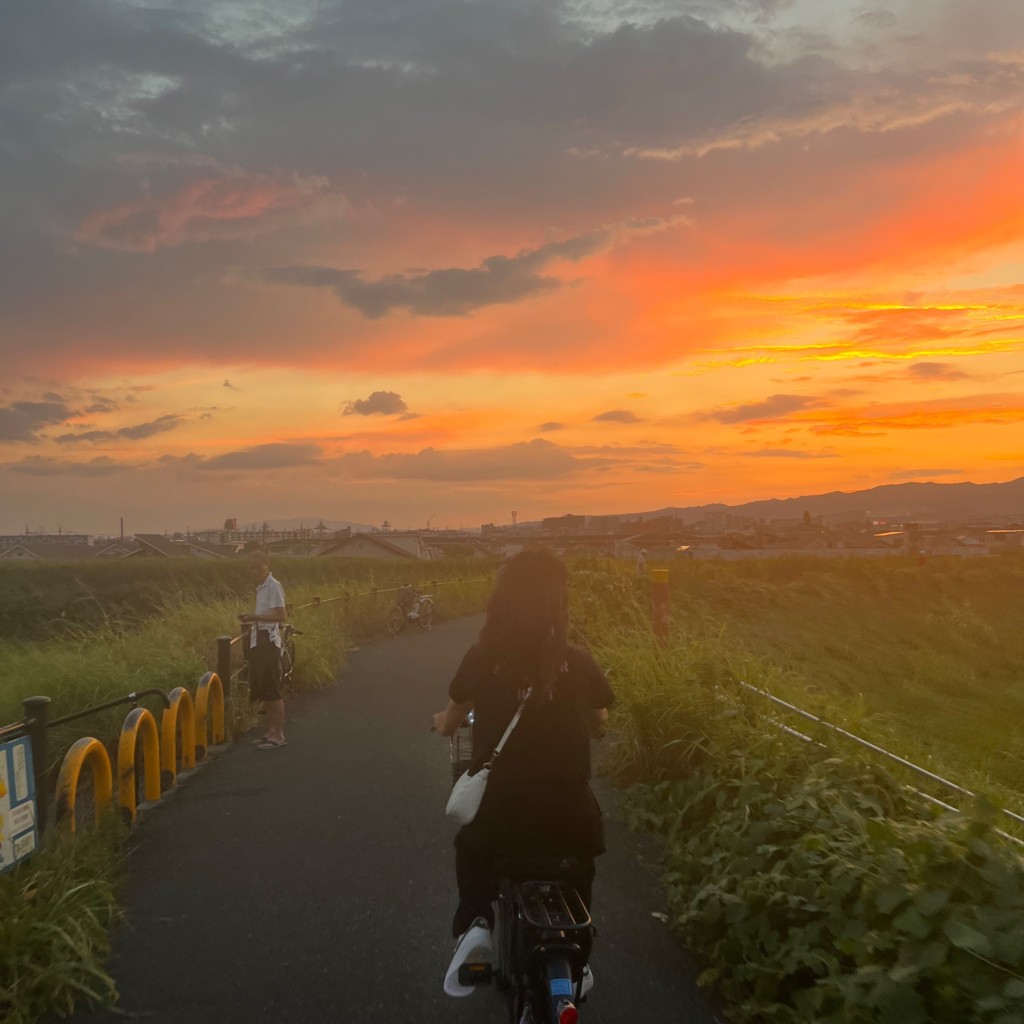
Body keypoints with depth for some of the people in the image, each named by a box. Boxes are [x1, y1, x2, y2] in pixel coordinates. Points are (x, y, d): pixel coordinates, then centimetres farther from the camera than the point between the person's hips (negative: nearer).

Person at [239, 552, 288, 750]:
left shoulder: (274, 586, -12)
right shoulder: (261, 587, 16)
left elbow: (281, 616, -19)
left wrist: (255, 616, -22)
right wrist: (251, 616, 11)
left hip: (269, 641, -10)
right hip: (258, 640, 10)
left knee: (272, 690, -7)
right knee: (263, 690, 13)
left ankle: (278, 735, -2)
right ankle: (270, 731, 21)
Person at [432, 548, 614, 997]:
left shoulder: (482, 658, -5)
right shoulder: (578, 662, -4)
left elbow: (448, 725, 11)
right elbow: (599, 728, 13)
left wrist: (442, 720, 34)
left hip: (499, 812, -1)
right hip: (566, 814, 1)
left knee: (471, 846, 33)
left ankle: (474, 925, 9)